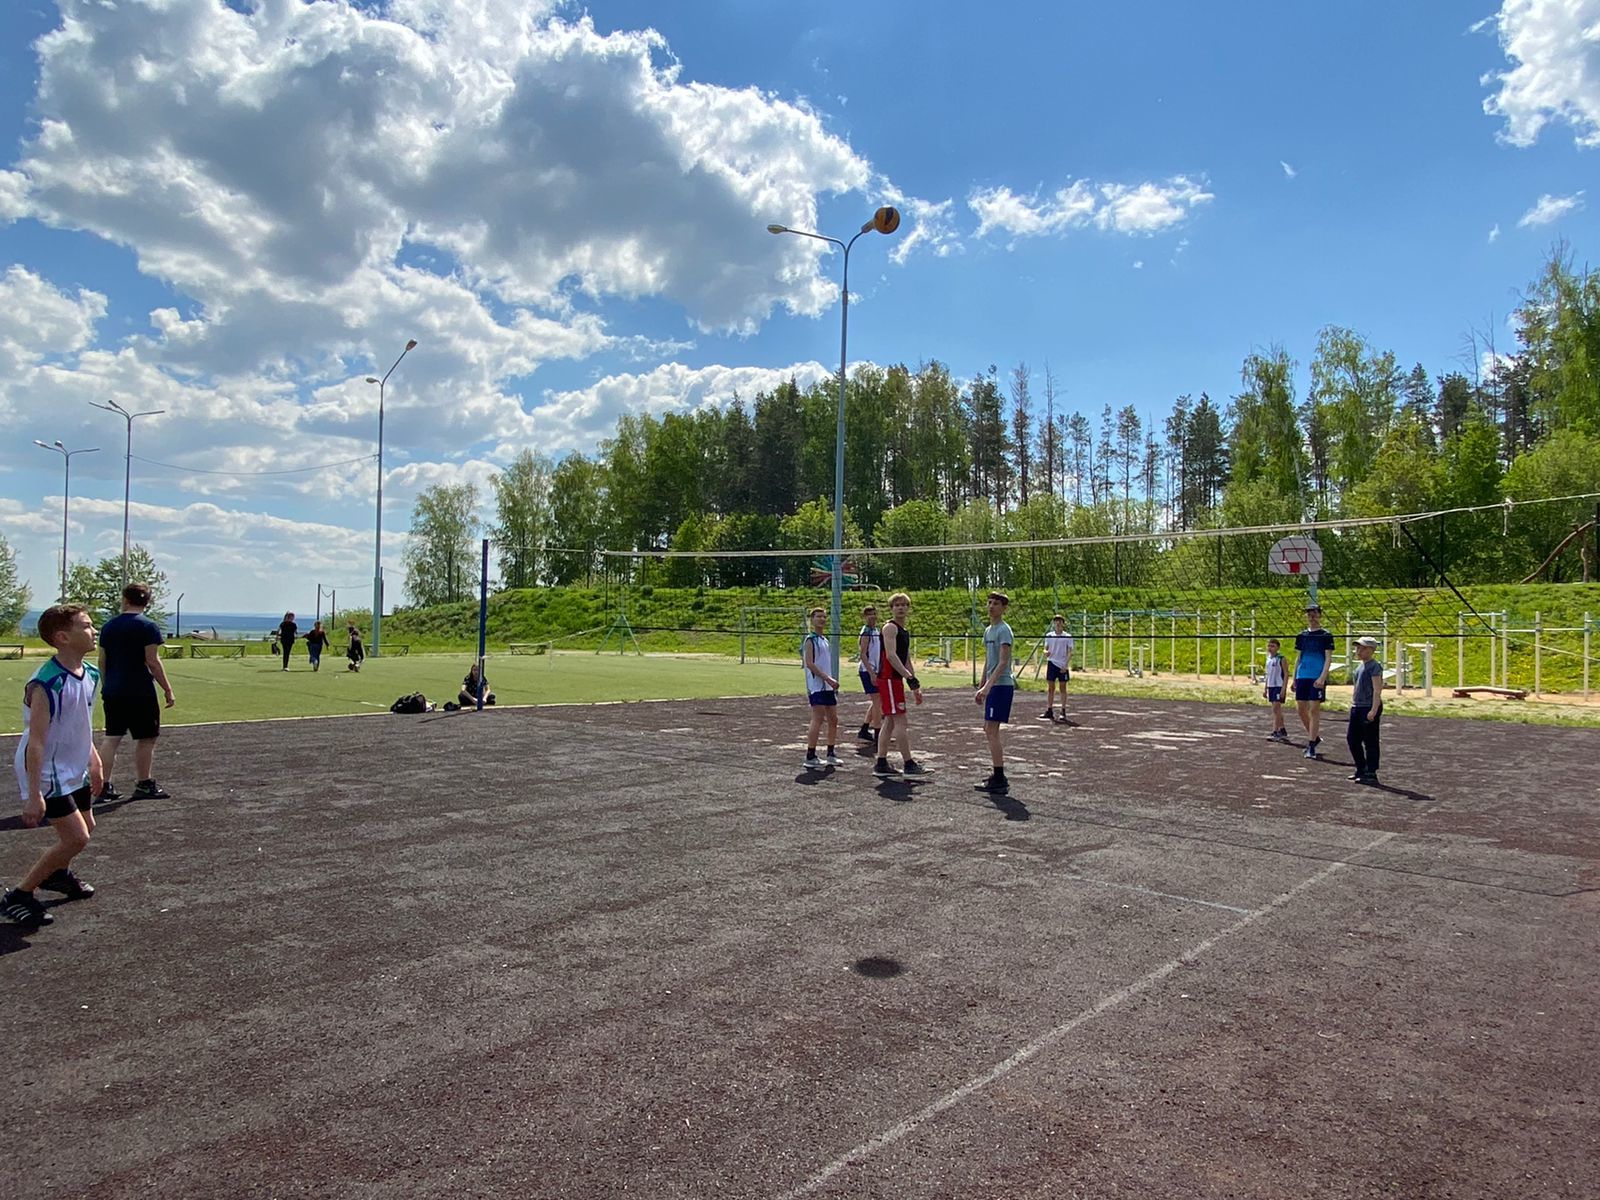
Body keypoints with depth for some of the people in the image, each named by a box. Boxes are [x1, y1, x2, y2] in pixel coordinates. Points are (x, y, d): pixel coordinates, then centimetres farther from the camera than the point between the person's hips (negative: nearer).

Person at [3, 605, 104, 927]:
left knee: (86, 827, 20)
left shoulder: (90, 674, 0)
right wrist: (33, 795, -25)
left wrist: (94, 763, 19)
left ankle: (57, 872, 47)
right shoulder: (45, 684, -26)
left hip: (75, 771, 8)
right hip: (49, 775, -8)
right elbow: (35, 743, -25)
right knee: (76, 838, -10)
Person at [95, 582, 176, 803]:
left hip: (112, 692, 6)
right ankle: (144, 785, 12)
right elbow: (152, 662, -14)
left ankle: (104, 786, 7)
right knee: (146, 738, 6)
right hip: (140, 693, -6)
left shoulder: (109, 626, 9)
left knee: (111, 738, 8)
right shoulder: (148, 627, -10)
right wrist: (168, 690, -9)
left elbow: (102, 661, 14)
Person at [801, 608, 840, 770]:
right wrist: (828, 678, -21)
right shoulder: (810, 640, -9)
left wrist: (832, 680, 13)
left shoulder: (825, 639, 18)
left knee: (833, 720, 10)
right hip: (816, 686, -9)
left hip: (828, 686, 9)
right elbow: (809, 663, -17)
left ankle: (831, 754, 20)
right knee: (818, 720, -11)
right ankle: (810, 757, -6)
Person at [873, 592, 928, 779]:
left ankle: (881, 764, 14)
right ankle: (909, 765, -4)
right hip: (889, 678, -10)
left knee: (890, 722, 10)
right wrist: (910, 678, -26)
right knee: (900, 721, -8)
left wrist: (915, 686, 21)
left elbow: (907, 660, 23)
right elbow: (891, 655, -21)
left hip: (897, 679, 10)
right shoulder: (890, 628, -10)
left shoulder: (905, 631, 19)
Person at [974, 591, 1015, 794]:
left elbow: (1003, 662, -20)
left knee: (991, 731, -11)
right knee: (989, 730, 14)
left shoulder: (1004, 630, -12)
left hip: (1001, 685, -10)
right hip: (993, 686, 10)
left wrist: (987, 686, -27)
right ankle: (998, 775, 23)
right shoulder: (988, 631, 17)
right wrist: (982, 688, 22)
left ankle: (999, 780, -8)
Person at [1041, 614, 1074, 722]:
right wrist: (1046, 652, -13)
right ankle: (1049, 711, 7)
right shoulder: (1049, 636, 6)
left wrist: (1066, 665, -12)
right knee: (1051, 688, 4)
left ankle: (1063, 712, 8)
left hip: (1063, 665, -2)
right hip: (1052, 663, 2)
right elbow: (1046, 649, 11)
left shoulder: (1067, 636, -1)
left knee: (1063, 688, 3)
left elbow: (1070, 652, -2)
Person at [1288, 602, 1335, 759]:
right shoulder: (1301, 636, 12)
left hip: (1317, 678, -5)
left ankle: (1311, 745, -1)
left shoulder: (1326, 636, -1)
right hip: (1302, 677, 5)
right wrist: (1294, 678, 13)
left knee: (1314, 710, -5)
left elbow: (1328, 659, -7)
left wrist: (1322, 677, -17)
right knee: (1300, 709, 5)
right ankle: (1314, 736, 24)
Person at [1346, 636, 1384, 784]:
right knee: (1351, 739, 13)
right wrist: (1353, 703, 22)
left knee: (1370, 742, -2)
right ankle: (1361, 769, 24)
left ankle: (1371, 773, 5)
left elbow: (1377, 690, -18)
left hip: (1369, 708, -9)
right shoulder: (1360, 666, 15)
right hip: (1357, 707, 9)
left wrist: (1374, 710, -24)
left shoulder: (1374, 666, -12)